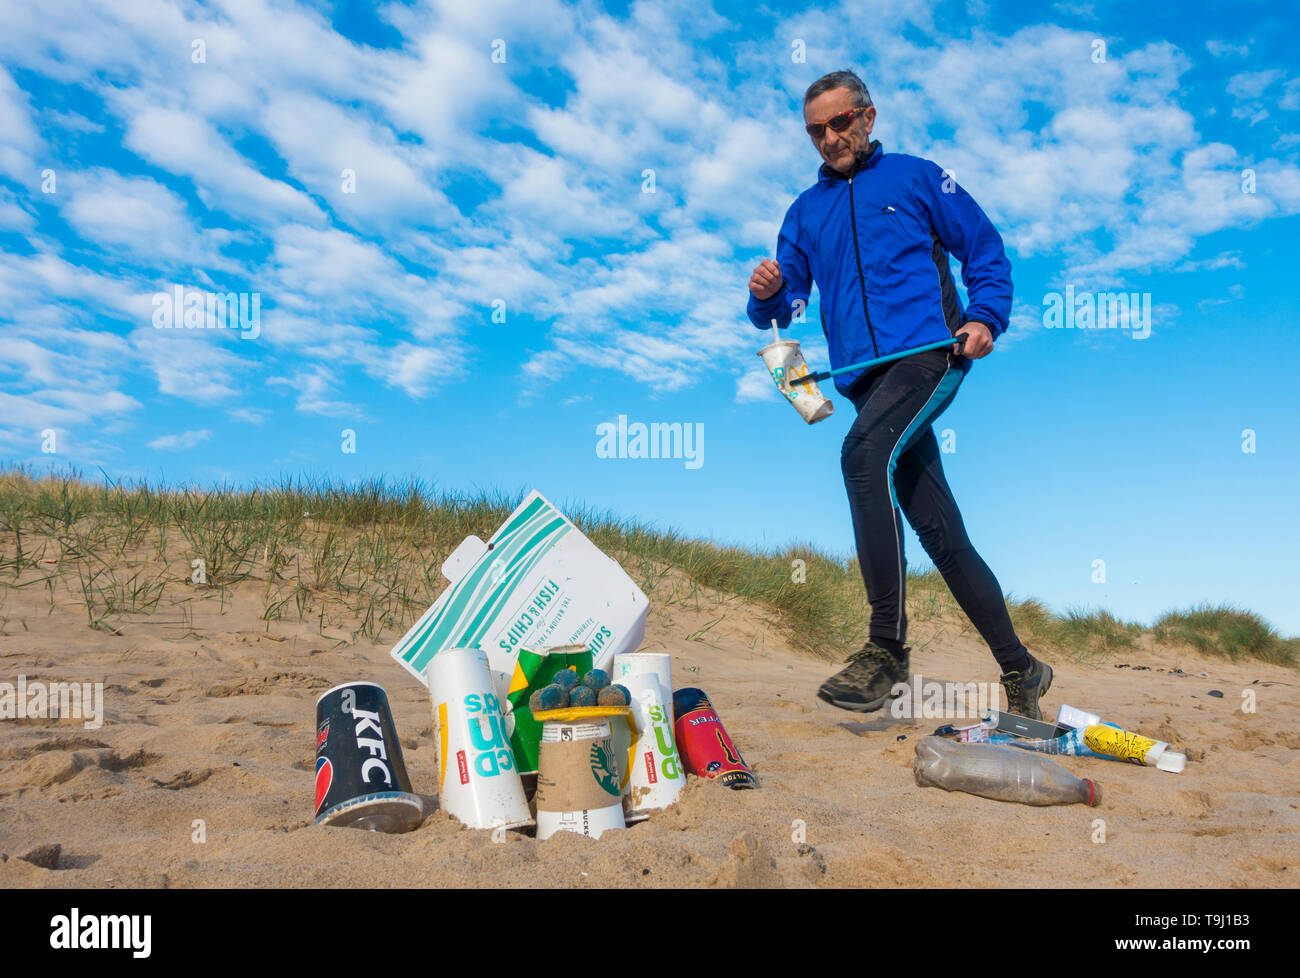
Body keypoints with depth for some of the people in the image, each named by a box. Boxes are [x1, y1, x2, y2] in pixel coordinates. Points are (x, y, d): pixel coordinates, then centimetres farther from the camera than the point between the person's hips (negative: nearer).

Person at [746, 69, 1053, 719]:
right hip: (866, 378, 5)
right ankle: (1020, 670, 18)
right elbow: (782, 308, 16)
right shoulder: (806, 211, 22)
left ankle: (886, 647, -28)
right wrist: (768, 293, -7)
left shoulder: (915, 178, 12)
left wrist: (985, 318, -4)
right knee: (942, 535, 5)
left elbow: (987, 252, 12)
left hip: (929, 354, -4)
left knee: (865, 452, -32)